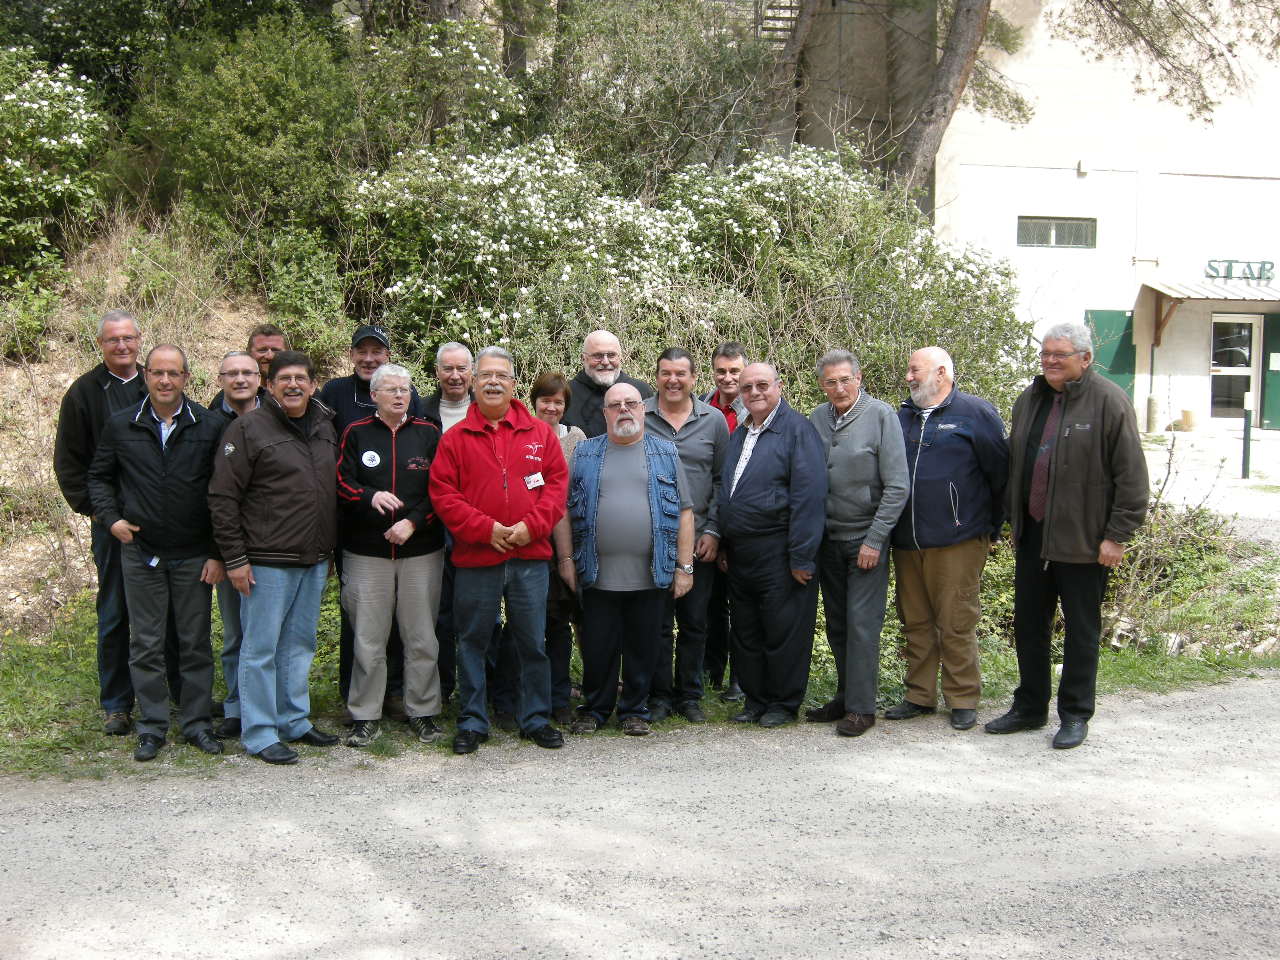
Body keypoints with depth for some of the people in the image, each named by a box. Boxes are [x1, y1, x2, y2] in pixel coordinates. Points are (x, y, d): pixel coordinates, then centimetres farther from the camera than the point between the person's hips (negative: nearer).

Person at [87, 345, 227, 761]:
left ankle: (198, 723, 17)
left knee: (196, 644, 7)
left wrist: (218, 553, -6)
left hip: (194, 556, -1)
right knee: (145, 645, 6)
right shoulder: (121, 426, 1)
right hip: (140, 554, 1)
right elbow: (99, 477, 14)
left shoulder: (210, 426, -4)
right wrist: (111, 518, -3)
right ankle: (152, 727, 15)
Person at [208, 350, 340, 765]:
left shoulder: (325, 428, 11)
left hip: (314, 560, 6)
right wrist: (234, 558, -13)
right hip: (268, 561, -6)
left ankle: (295, 720, 25)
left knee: (299, 645, 15)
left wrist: (330, 550, 17)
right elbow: (222, 497, -10)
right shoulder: (249, 429, -8)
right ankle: (259, 733, 8)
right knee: (260, 648, 0)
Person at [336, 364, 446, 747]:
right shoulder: (356, 434, 6)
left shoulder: (428, 434, 6)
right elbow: (341, 484, 0)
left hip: (422, 551, 0)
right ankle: (365, 716, 12)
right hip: (367, 553, 0)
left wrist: (414, 522, -11)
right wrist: (371, 497, -18)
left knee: (422, 638, 5)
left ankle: (423, 712, 16)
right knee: (368, 639, 2)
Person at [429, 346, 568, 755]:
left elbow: (557, 482, 3)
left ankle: (535, 718, 20)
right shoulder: (455, 437, 2)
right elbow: (443, 494, -3)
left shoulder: (539, 433, 6)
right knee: (473, 642, 7)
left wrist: (531, 526, -11)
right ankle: (472, 722, 18)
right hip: (474, 558, -1)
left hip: (530, 556, 1)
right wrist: (485, 529, -12)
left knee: (532, 642, 7)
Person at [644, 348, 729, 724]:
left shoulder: (713, 420, 5)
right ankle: (659, 696, 15)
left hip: (699, 541, 1)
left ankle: (689, 695, 20)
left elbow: (722, 481, 7)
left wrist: (713, 531, 0)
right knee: (657, 622, 3)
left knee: (695, 622, 8)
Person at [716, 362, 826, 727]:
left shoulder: (797, 429, -9)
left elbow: (808, 495, -15)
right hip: (739, 553, 7)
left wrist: (801, 557, -18)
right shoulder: (739, 434, 15)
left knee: (783, 632, 1)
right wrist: (722, 543, 15)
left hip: (778, 553, -7)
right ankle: (754, 700, 24)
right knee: (745, 632, 13)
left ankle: (783, 703, 14)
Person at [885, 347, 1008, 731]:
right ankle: (920, 696, 21)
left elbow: (1000, 472, -2)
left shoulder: (974, 412, -4)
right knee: (915, 623, 11)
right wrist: (890, 531, 15)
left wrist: (991, 525, 3)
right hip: (906, 542, 6)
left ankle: (963, 700, 9)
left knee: (956, 624, -2)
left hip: (957, 541, -6)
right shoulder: (904, 416, 13)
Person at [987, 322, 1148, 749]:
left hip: (1082, 539, -6)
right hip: (1032, 536, 6)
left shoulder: (1109, 402, -10)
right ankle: (1029, 707, 26)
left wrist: (1118, 535, -14)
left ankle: (1075, 715, 17)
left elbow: (1131, 475, -12)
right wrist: (1012, 518, 17)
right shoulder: (1029, 400, 10)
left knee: (1081, 629, 6)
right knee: (1028, 624, 13)